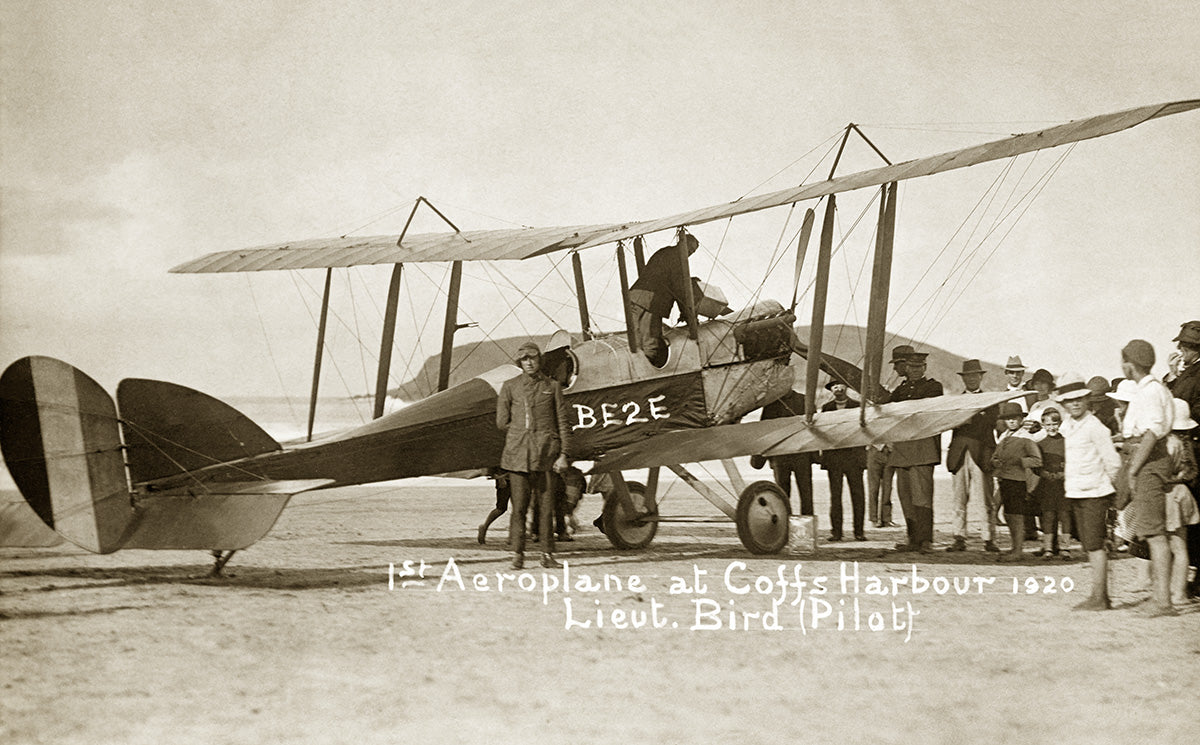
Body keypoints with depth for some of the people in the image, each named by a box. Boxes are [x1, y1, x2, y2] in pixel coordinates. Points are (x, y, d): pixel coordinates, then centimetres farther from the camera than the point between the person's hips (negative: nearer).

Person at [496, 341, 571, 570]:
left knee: (547, 504, -1)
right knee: (519, 505, -3)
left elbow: (562, 423, 8)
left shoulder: (552, 387, 10)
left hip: (546, 454, 1)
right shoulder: (510, 387, 8)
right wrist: (522, 437, 7)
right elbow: (502, 422, 9)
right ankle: (517, 554, 2)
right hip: (518, 453, -1)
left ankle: (547, 555, 6)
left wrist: (563, 454, 0)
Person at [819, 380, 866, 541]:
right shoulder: (826, 408, 14)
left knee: (857, 494, -3)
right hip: (833, 457, 1)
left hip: (854, 455, -1)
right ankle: (835, 531, 1)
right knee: (835, 495, -2)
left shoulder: (857, 406, 10)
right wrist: (823, 454, 1)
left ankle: (858, 530, 1)